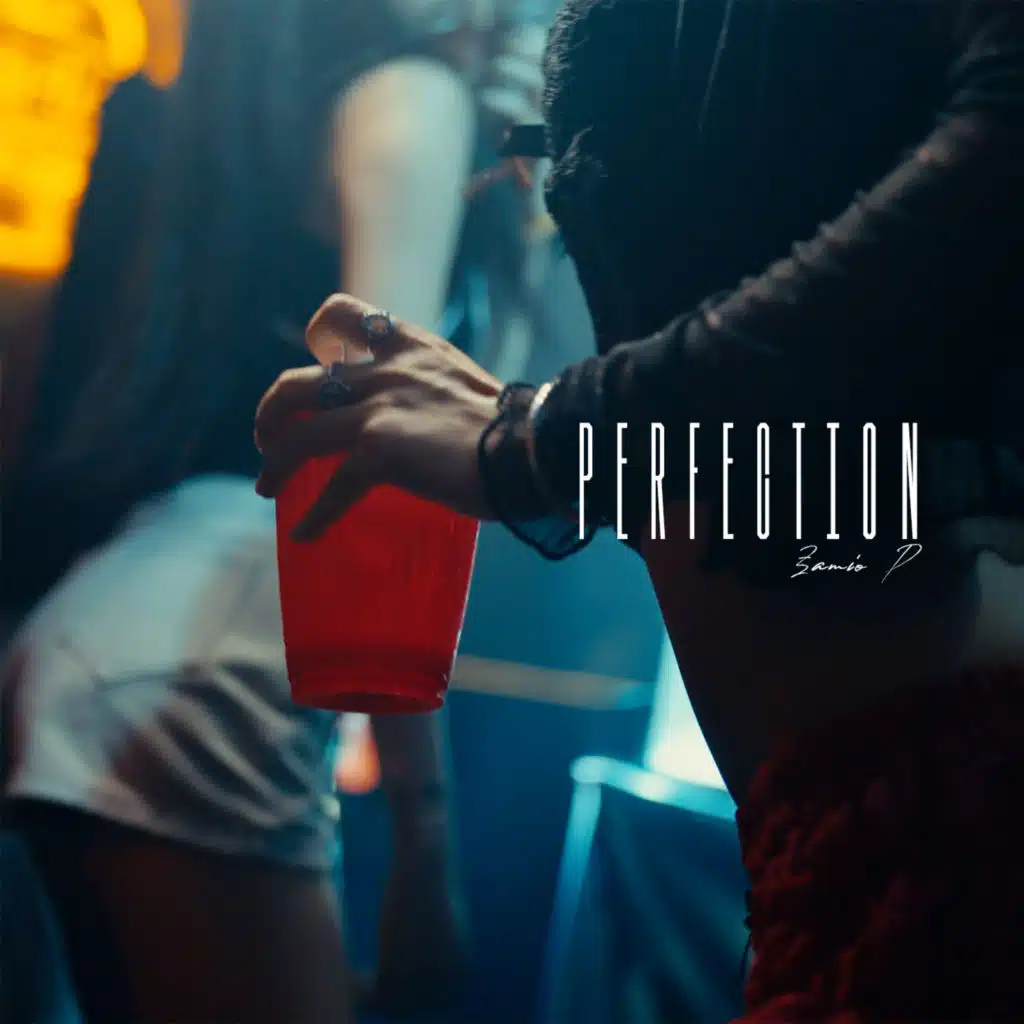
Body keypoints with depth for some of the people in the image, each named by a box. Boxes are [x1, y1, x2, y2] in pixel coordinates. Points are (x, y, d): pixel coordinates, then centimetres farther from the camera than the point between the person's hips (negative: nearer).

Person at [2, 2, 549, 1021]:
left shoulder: (255, 95, 24)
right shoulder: (406, 92, -1)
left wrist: (485, 119, 31)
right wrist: (422, 819, -15)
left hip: (99, 652, 9)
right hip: (203, 675, -9)